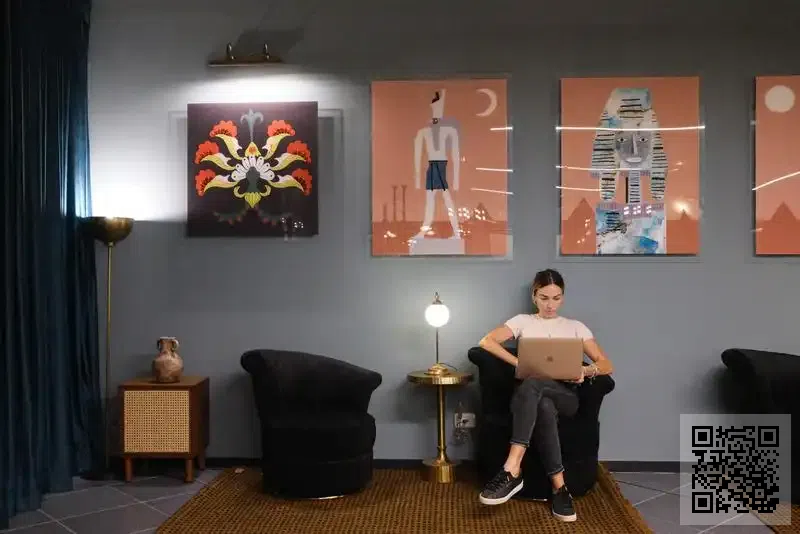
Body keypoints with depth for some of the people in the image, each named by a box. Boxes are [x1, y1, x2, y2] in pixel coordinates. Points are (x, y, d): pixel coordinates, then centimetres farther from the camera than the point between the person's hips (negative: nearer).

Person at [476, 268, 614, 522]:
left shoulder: (575, 327, 19)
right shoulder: (523, 321, 17)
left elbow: (607, 365, 12)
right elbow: (486, 341, 0)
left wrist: (585, 371, -11)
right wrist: (520, 363, -13)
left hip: (565, 395, 0)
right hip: (530, 394, 1)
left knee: (531, 385, -37)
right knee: (544, 407, -39)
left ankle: (512, 470, -45)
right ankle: (559, 487, -35)